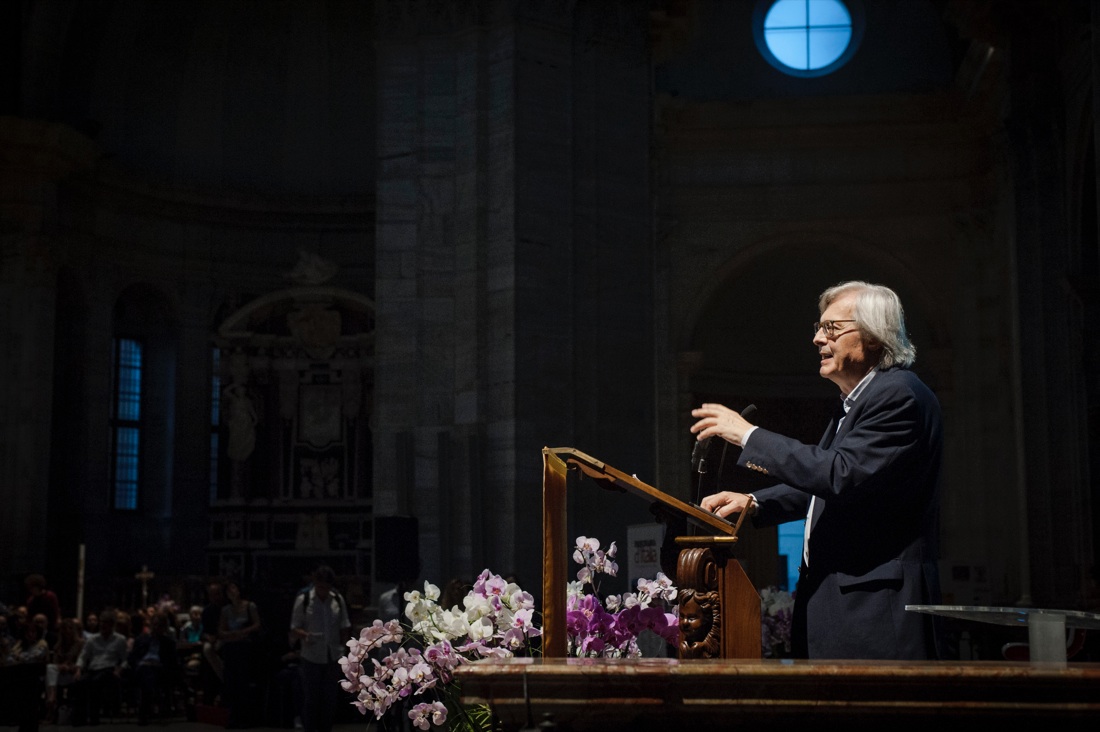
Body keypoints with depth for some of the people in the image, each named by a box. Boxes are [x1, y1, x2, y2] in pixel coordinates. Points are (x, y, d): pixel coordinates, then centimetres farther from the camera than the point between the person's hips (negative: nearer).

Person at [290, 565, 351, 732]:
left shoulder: (338, 600, 1)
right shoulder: (303, 600, -8)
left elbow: (344, 627, 8)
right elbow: (295, 627, -4)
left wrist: (345, 648, 3)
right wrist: (304, 635, -24)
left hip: (333, 657, 3)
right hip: (311, 657, -3)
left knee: (330, 699, 11)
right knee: (311, 698, 3)